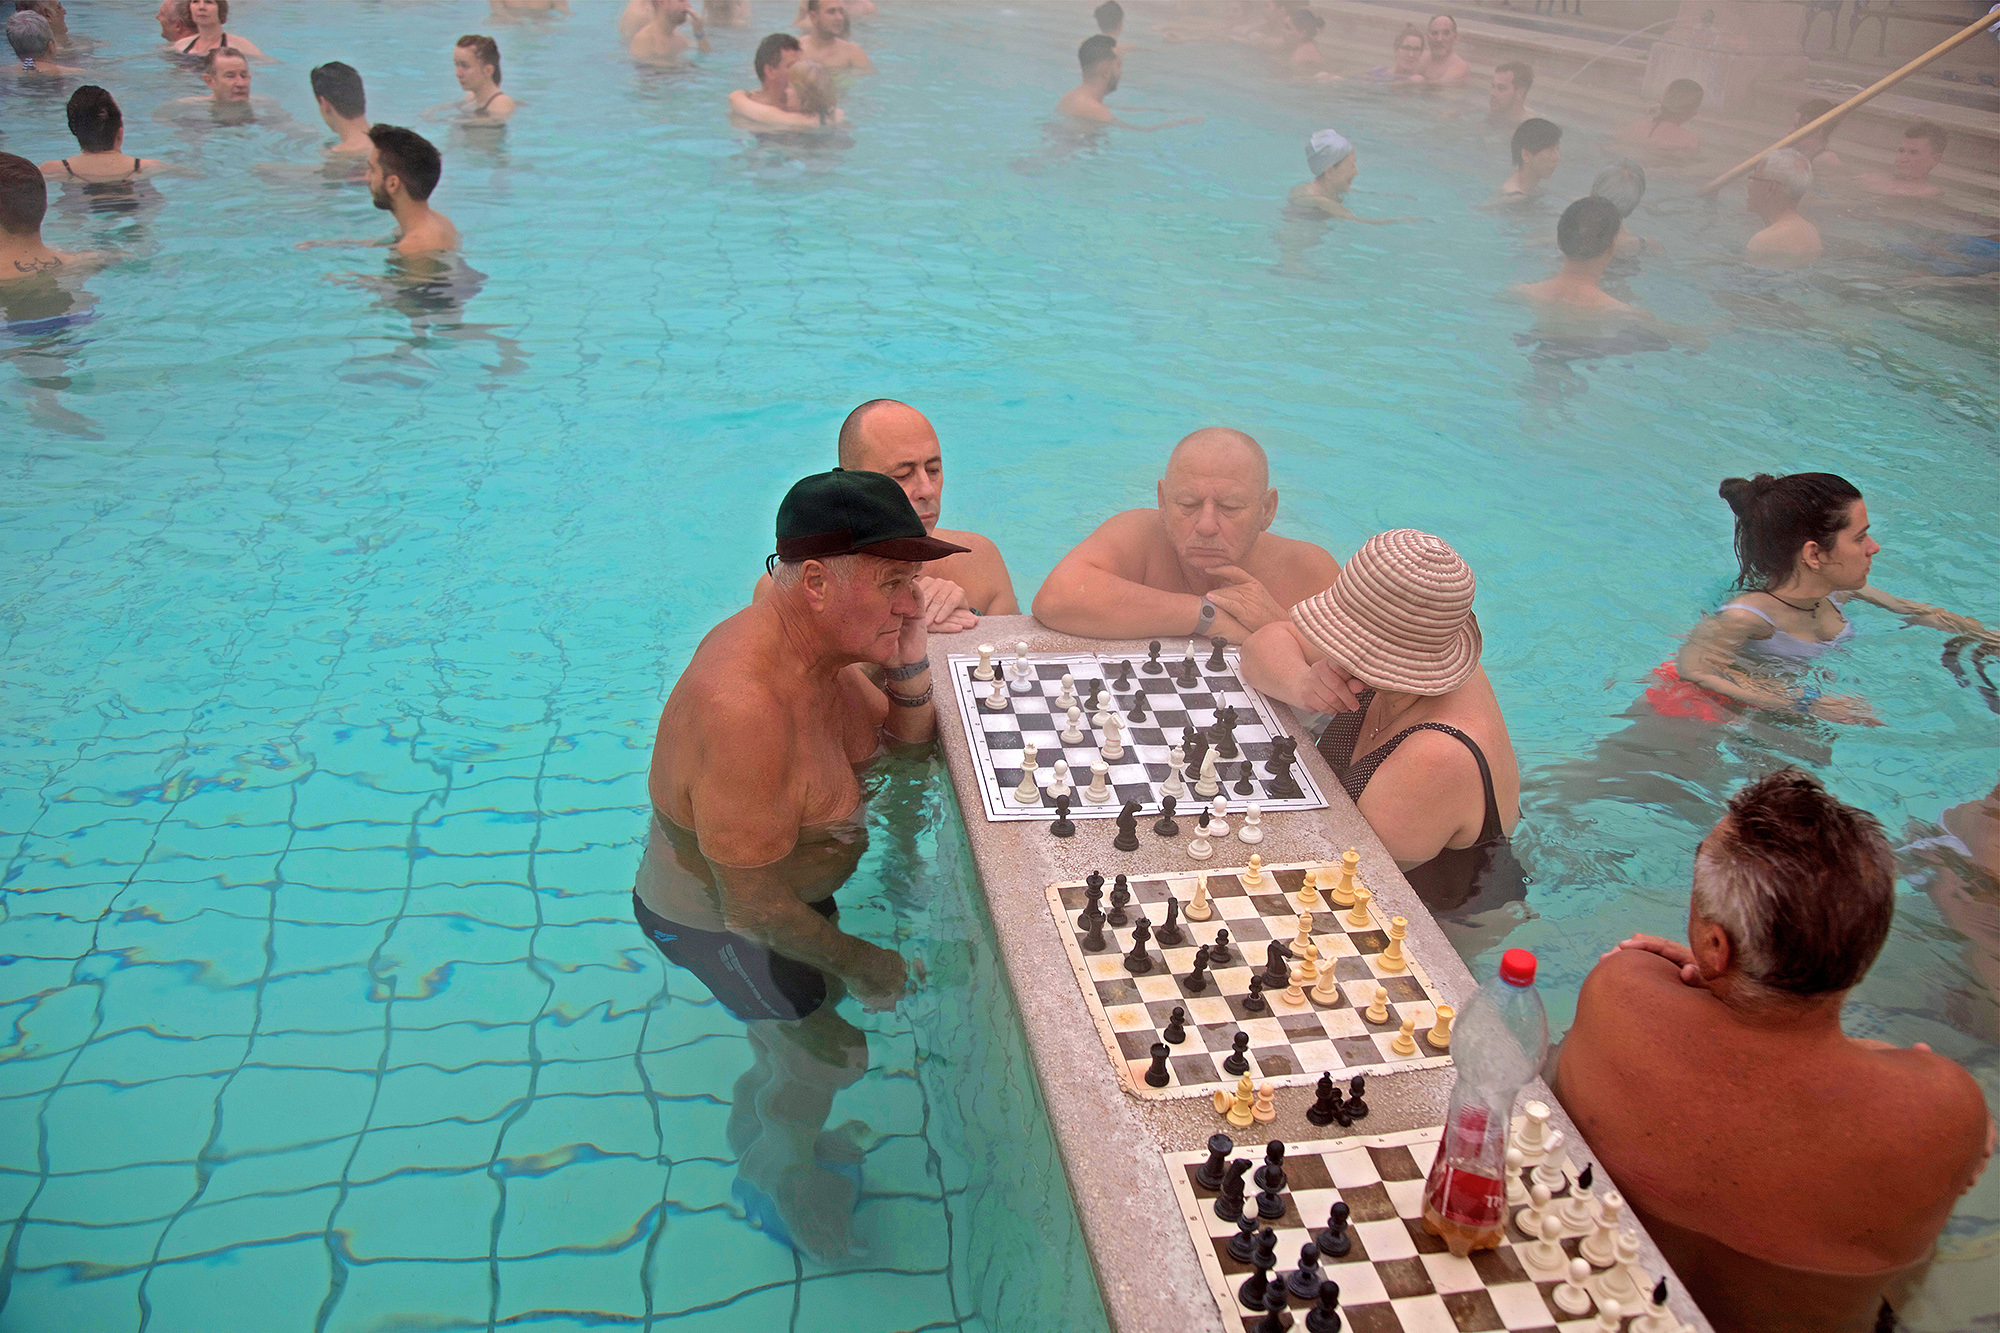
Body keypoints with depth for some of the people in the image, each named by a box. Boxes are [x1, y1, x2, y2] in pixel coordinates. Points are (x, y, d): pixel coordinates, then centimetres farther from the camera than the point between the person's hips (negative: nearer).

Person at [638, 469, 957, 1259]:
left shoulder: (822, 645, -14)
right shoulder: (744, 707, -42)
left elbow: (906, 743, 0)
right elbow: (753, 901, -33)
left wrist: (910, 658, -20)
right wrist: (861, 962, -16)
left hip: (778, 884, 8)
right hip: (714, 921, -8)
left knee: (821, 998, 27)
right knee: (829, 1054, 11)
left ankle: (755, 1132, 57)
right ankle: (787, 1180, 44)